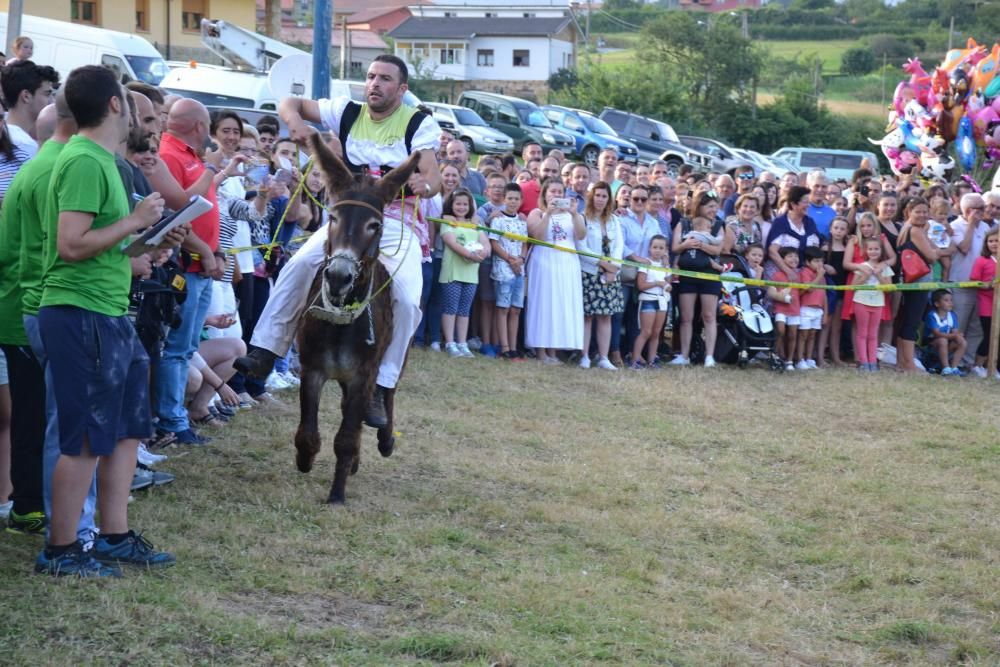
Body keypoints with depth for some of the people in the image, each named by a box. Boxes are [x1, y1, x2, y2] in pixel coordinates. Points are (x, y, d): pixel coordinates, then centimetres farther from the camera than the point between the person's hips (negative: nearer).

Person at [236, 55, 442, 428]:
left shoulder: (420, 124, -2)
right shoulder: (348, 113, 5)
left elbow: (433, 179, -11)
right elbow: (290, 103, 6)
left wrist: (423, 185, -37)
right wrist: (295, 121, -19)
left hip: (397, 227, -2)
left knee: (407, 300, -22)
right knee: (299, 265, -21)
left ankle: (380, 389, -14)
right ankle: (264, 352, -17)